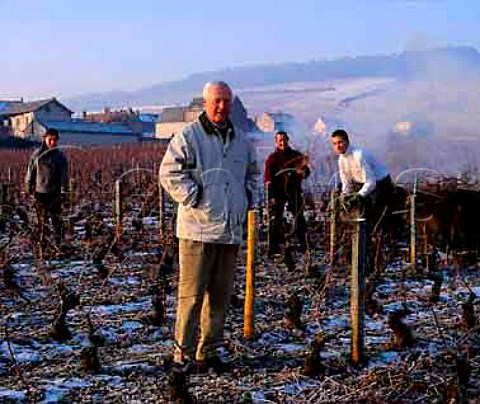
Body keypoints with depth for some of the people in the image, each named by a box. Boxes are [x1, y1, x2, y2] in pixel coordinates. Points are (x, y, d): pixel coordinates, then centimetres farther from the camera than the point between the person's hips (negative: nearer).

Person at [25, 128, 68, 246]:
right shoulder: (36, 154, 1)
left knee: (56, 218, -1)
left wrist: (63, 190, -9)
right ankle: (41, 240, 20)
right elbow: (30, 171, 7)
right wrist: (29, 187, 6)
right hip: (40, 192, 1)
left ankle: (58, 242, 4)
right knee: (41, 219, 10)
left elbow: (64, 174, -2)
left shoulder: (60, 155, -2)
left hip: (55, 192, -1)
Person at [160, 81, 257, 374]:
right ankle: (183, 353, 6)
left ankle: (209, 352, 20)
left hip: (231, 230, 6)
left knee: (221, 295, 10)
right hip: (198, 230, -6)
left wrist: (247, 200, 15)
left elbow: (252, 173, 29)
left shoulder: (241, 140, 15)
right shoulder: (189, 137, -4)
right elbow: (169, 173, -11)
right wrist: (193, 199, -14)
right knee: (191, 294, -4)